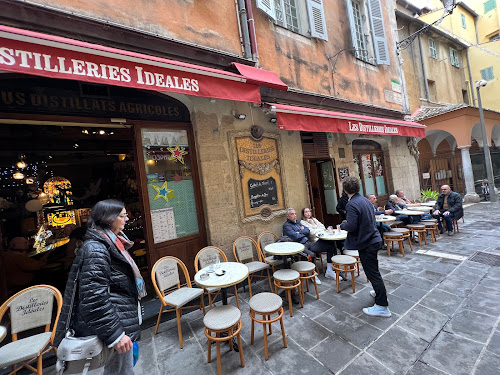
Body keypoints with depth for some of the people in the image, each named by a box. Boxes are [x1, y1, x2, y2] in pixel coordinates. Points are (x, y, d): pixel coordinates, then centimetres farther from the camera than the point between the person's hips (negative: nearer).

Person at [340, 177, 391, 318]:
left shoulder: (352, 204, -23)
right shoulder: (366, 200, 6)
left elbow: (351, 226, -28)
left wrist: (342, 225, -7)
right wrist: (347, 223, 17)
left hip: (366, 243, -9)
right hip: (374, 238, 10)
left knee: (373, 273, 1)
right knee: (373, 270, 27)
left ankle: (382, 306, 12)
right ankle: (379, 292, 45)